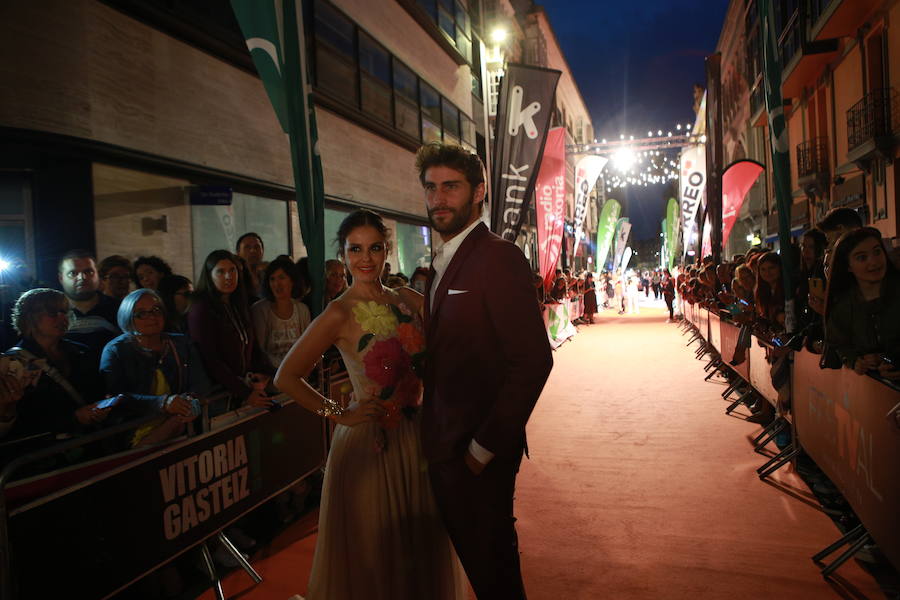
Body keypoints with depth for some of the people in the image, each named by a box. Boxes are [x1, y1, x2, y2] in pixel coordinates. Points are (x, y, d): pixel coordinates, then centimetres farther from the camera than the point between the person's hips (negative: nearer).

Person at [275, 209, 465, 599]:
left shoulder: (407, 300, 2)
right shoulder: (339, 314, -12)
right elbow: (286, 378, -12)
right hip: (369, 439, -5)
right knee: (372, 547, 13)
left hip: (416, 433, 5)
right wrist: (338, 414, -11)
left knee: (422, 544, 19)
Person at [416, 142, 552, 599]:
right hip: (444, 447, 8)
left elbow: (534, 360, -23)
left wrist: (485, 447, -20)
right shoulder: (442, 264, 12)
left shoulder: (499, 258, -17)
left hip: (479, 454, -8)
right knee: (472, 554, 22)